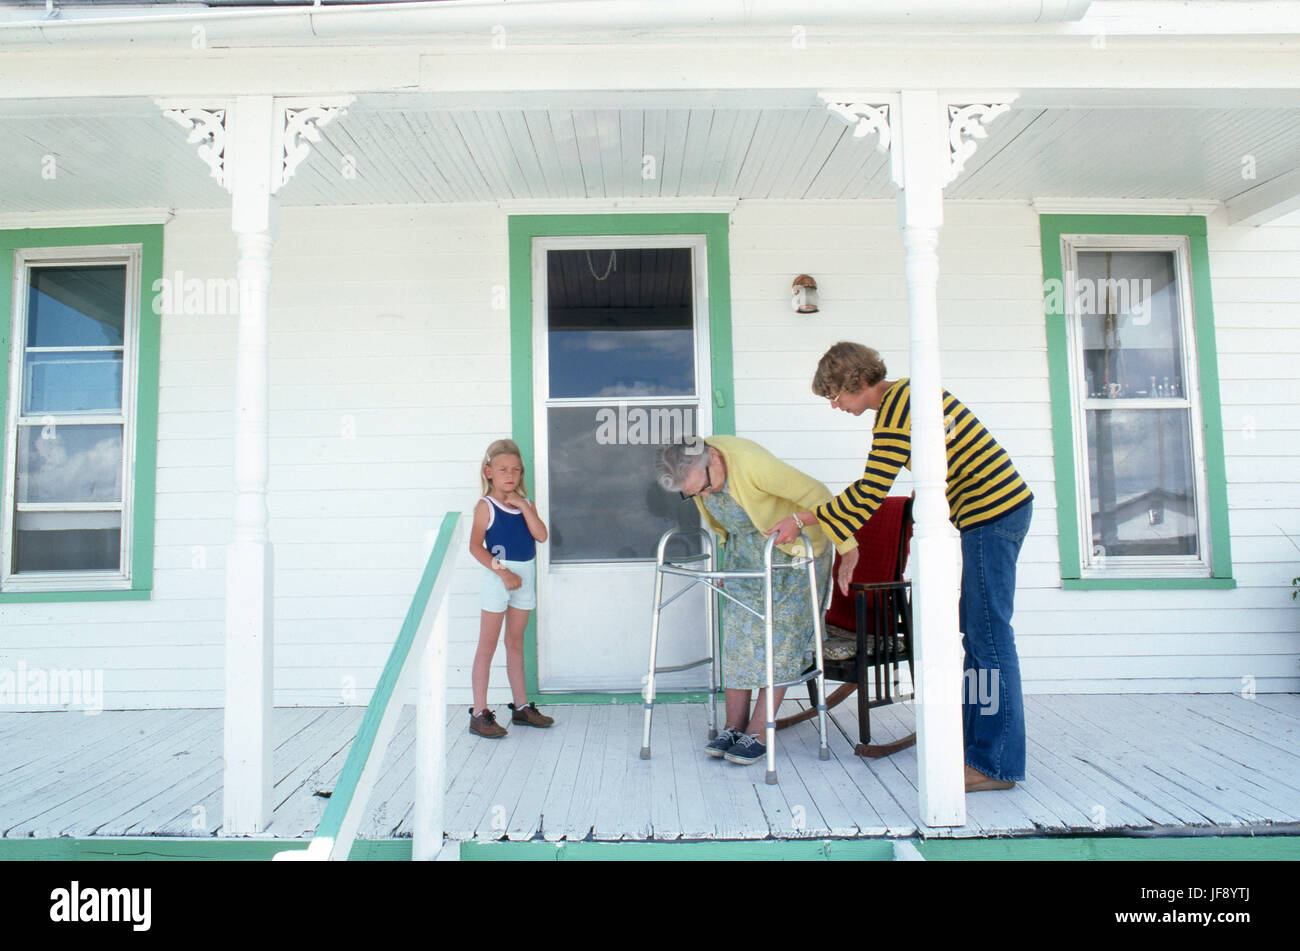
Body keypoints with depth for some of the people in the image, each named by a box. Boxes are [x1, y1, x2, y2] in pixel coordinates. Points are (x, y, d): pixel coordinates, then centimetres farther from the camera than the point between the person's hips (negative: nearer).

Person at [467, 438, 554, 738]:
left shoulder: (525, 505, 9)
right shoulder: (486, 506, -6)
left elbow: (541, 535, -6)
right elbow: (475, 546, -13)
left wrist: (524, 505, -11)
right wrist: (503, 572, -20)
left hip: (525, 577, 5)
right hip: (498, 577, -5)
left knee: (515, 644, 15)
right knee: (487, 646, -1)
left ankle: (521, 707, 24)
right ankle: (479, 714, 4)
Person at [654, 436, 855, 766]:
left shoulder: (751, 463, -35)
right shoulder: (690, 470, -12)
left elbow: (815, 494, -28)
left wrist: (847, 547, -26)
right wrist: (727, 541, 19)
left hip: (794, 551, -6)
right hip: (745, 552, 6)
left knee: (779, 637, -8)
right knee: (738, 632, 0)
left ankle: (758, 734, -3)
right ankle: (734, 726, 6)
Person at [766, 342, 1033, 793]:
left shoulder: (897, 407, -17)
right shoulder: (903, 397, 15)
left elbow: (869, 492, -19)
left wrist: (804, 518, -12)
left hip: (991, 513, -10)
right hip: (1001, 506, 10)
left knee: (989, 638, -6)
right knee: (975, 634, 14)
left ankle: (996, 763, 1)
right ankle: (976, 741, 23)